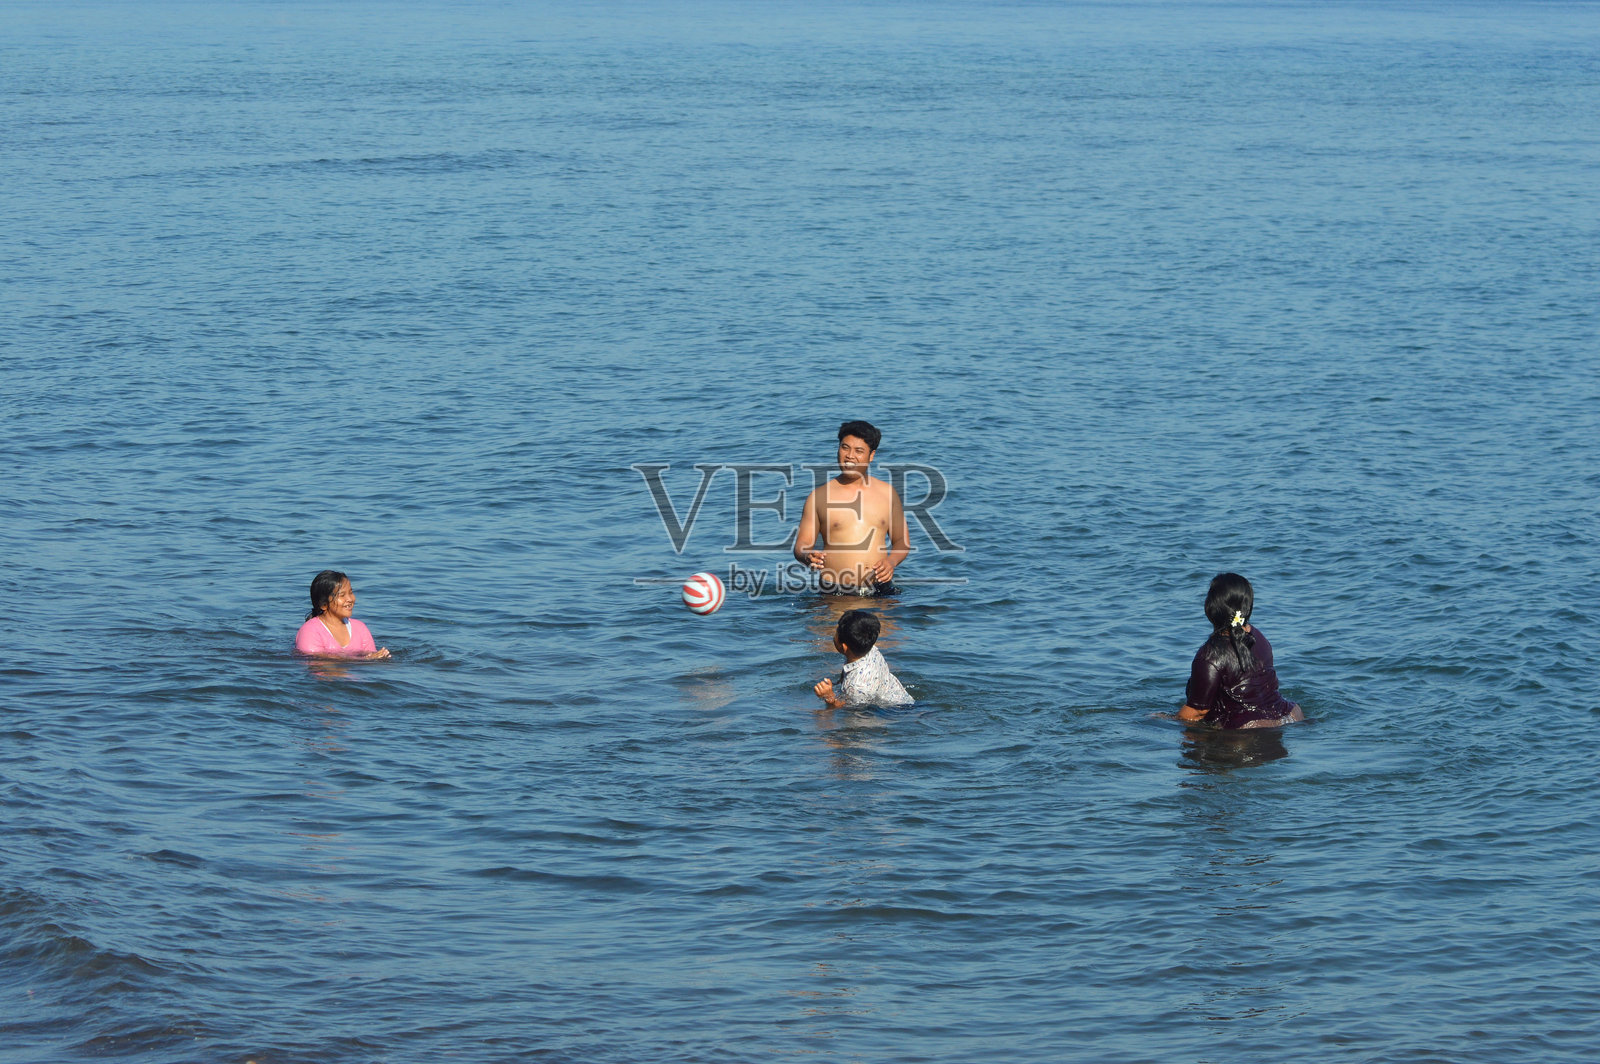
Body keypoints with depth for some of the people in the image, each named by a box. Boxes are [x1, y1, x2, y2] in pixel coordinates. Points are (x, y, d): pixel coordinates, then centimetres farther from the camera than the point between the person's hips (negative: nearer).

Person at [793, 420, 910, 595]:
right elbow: (801, 546, 8)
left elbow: (902, 541, 21)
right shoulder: (819, 496, 8)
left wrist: (891, 561, -1)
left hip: (879, 591, 1)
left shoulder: (887, 493, 13)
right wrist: (808, 557, -16)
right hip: (833, 593, -1)